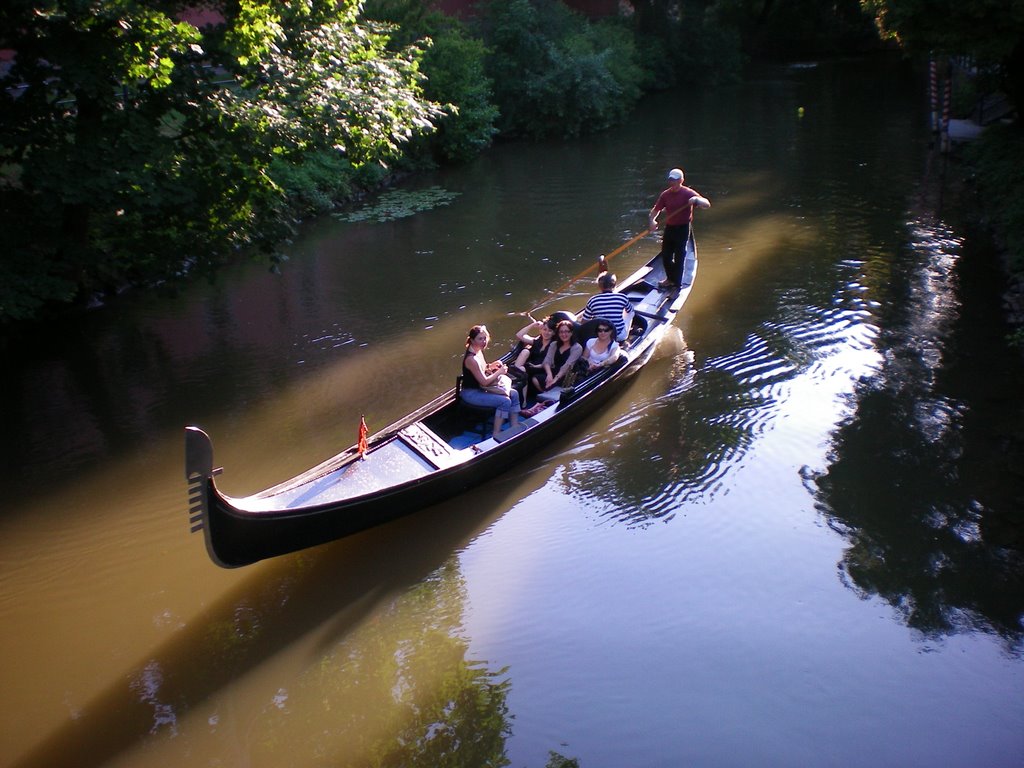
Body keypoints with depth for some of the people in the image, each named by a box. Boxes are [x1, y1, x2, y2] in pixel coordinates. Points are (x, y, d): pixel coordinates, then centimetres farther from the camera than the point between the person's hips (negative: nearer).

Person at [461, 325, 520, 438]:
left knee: (514, 394, 4)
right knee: (505, 401, -23)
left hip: (480, 388, 10)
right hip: (471, 393, -10)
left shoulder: (478, 351, 2)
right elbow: (484, 381, -25)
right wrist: (500, 372, -14)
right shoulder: (471, 358, -27)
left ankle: (515, 427, 8)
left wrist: (490, 366, 1)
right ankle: (496, 434, -14)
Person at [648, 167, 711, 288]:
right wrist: (652, 220, -13)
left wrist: (696, 199, -34)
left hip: (682, 229, -5)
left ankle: (676, 283, 10)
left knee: (679, 257, -1)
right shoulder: (665, 195, 3)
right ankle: (670, 278, 32)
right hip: (669, 227, 5)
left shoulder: (688, 193, -10)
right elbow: (655, 210, 7)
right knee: (665, 256, 12)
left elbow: (707, 204, -14)